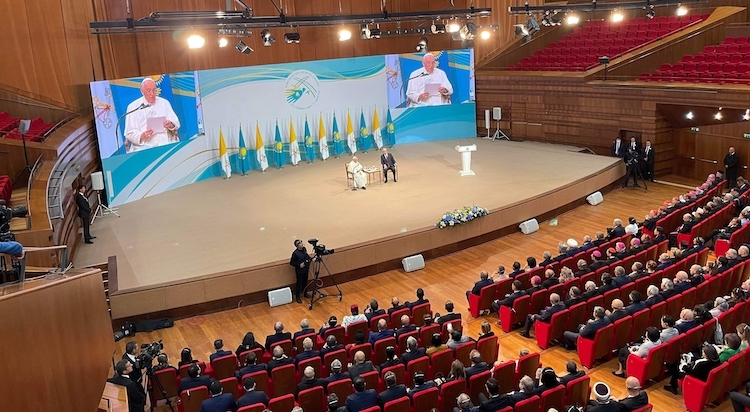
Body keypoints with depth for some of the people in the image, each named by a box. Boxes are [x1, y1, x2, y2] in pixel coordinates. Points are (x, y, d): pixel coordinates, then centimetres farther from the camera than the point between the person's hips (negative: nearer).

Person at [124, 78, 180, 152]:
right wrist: (142, 136, -19)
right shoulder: (133, 107, 6)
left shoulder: (164, 103, 14)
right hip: (144, 145, -2)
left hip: (165, 142, 2)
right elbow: (130, 134, 2)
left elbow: (176, 123, 11)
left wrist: (171, 124, -13)